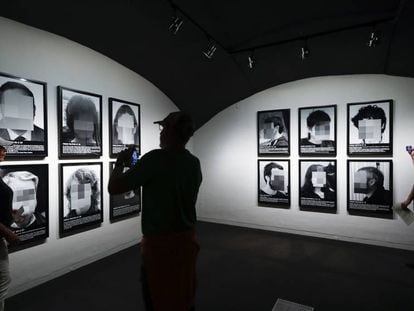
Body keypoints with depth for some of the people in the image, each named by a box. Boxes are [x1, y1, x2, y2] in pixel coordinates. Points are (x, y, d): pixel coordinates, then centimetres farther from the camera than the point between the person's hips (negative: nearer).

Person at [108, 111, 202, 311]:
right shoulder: (194, 163, 0)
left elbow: (114, 188, -18)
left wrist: (120, 163, 1)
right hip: (186, 239, 6)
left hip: (159, 242, -6)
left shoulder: (155, 158, -20)